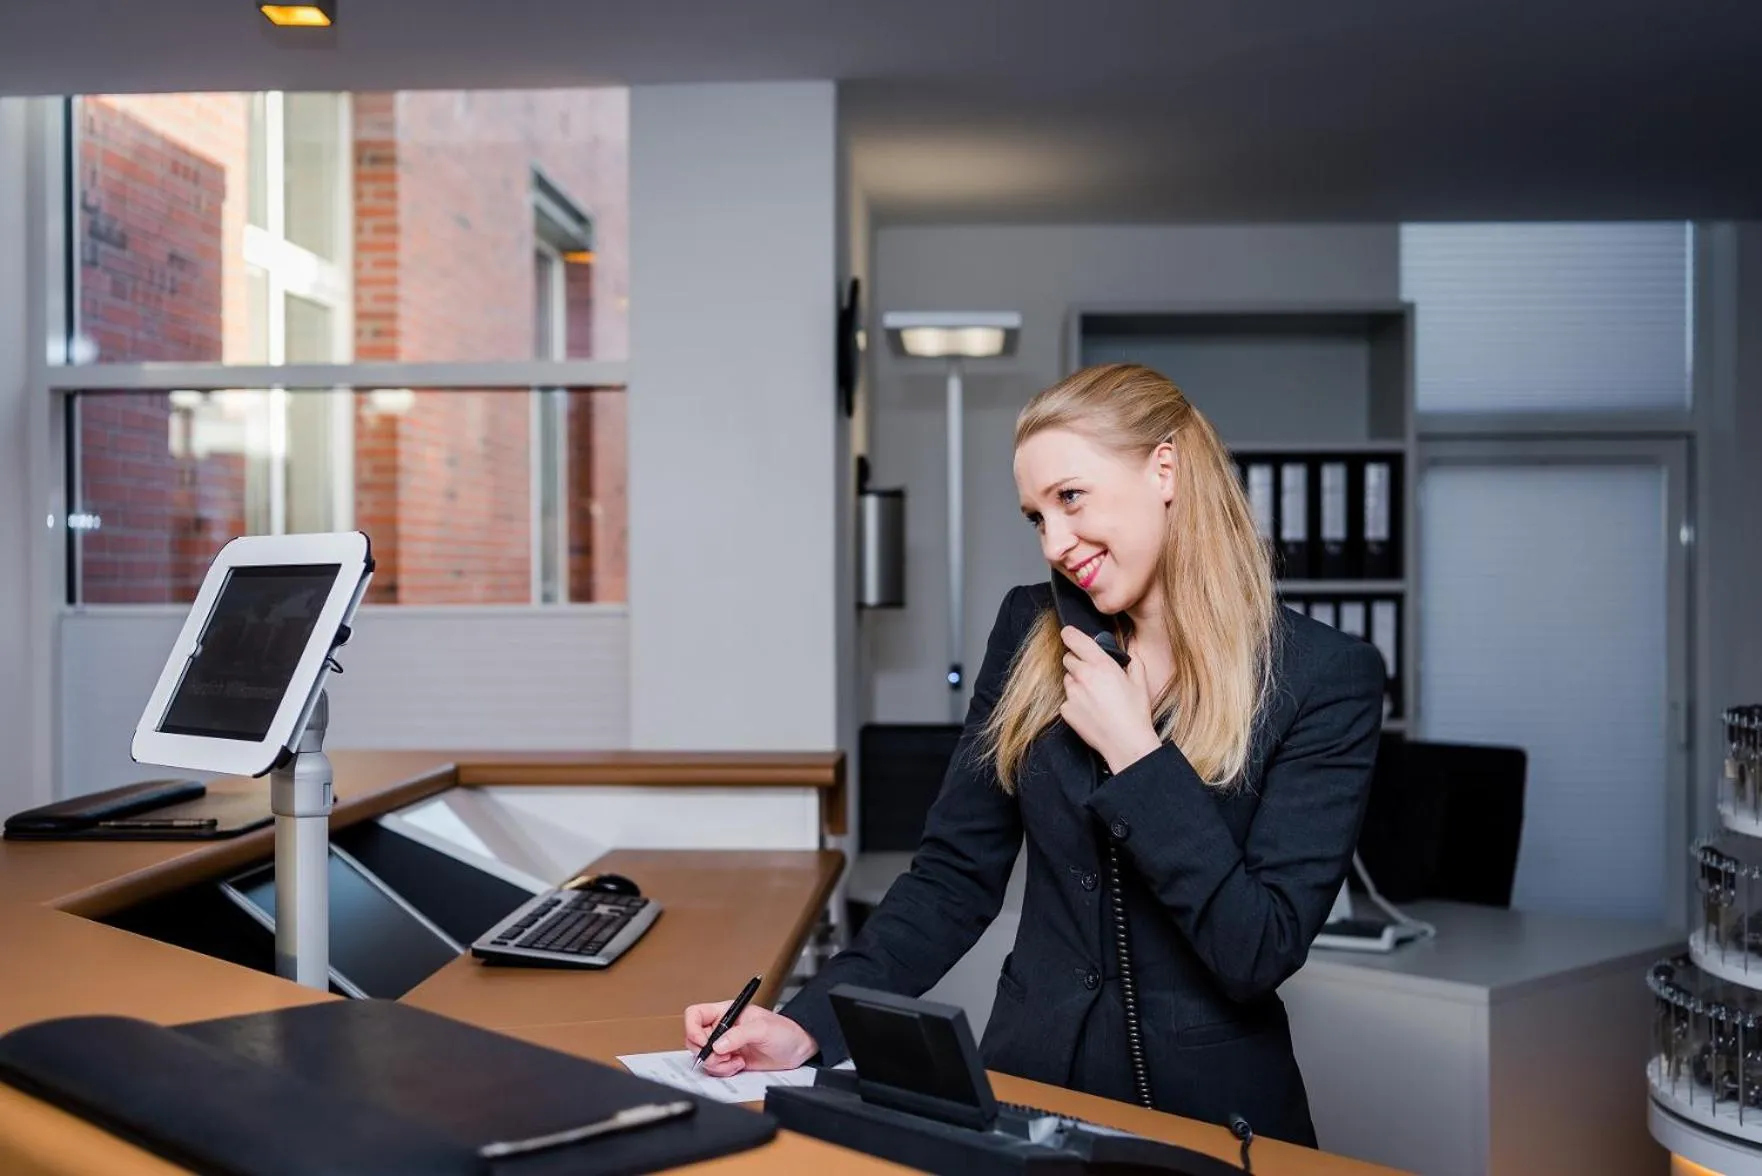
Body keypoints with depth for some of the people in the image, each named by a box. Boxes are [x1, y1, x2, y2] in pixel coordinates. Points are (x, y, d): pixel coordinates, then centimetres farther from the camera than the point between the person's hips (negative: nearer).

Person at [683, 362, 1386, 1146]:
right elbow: (955, 873, 3)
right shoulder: (1032, 631, 3)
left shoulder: (1326, 676, -8)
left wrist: (1136, 754, -16)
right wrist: (811, 1022, -8)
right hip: (1029, 1081, 2)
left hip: (1208, 1108, -2)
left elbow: (1261, 953, -13)